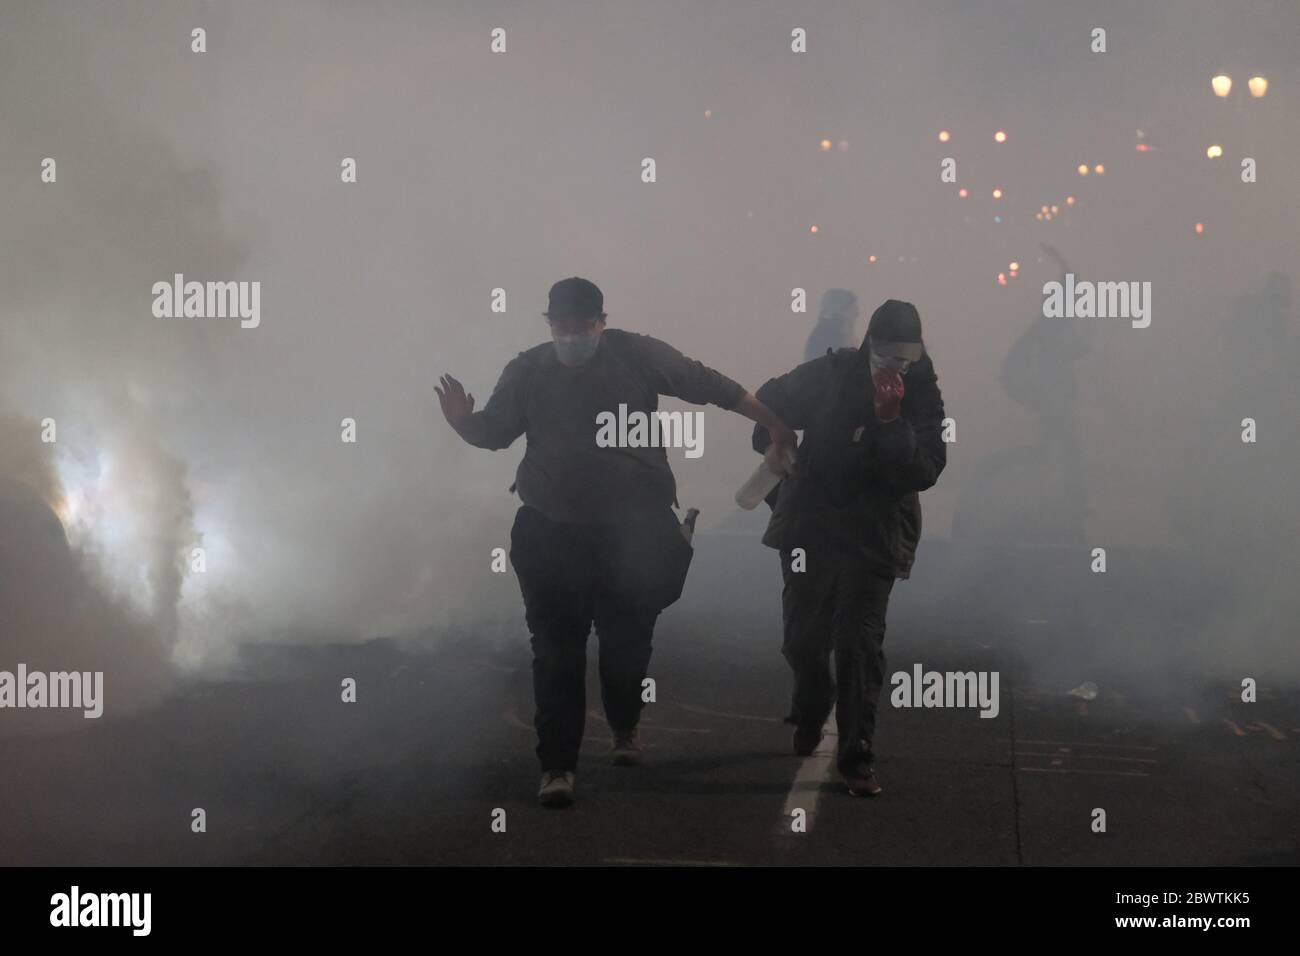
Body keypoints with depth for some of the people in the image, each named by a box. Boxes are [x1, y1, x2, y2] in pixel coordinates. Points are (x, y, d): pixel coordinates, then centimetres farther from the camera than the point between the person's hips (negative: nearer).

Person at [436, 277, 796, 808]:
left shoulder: (637, 356, -3)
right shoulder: (527, 373, 2)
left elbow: (706, 384, 2)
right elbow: (493, 431, 7)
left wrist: (772, 422, 5)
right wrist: (463, 421, -17)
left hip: (633, 532, 0)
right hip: (552, 534, 0)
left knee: (627, 640, 10)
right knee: (557, 651, -5)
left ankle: (625, 728, 38)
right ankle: (557, 764, -1)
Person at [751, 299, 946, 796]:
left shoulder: (922, 398, -7)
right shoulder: (830, 375, -3)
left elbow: (922, 472, -18)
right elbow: (771, 399, 15)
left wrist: (891, 420, -26)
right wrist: (772, 444, 7)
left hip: (873, 536, -3)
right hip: (810, 526, 3)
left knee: (860, 643, -12)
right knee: (803, 637, 12)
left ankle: (857, 756, -9)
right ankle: (810, 712, 42)